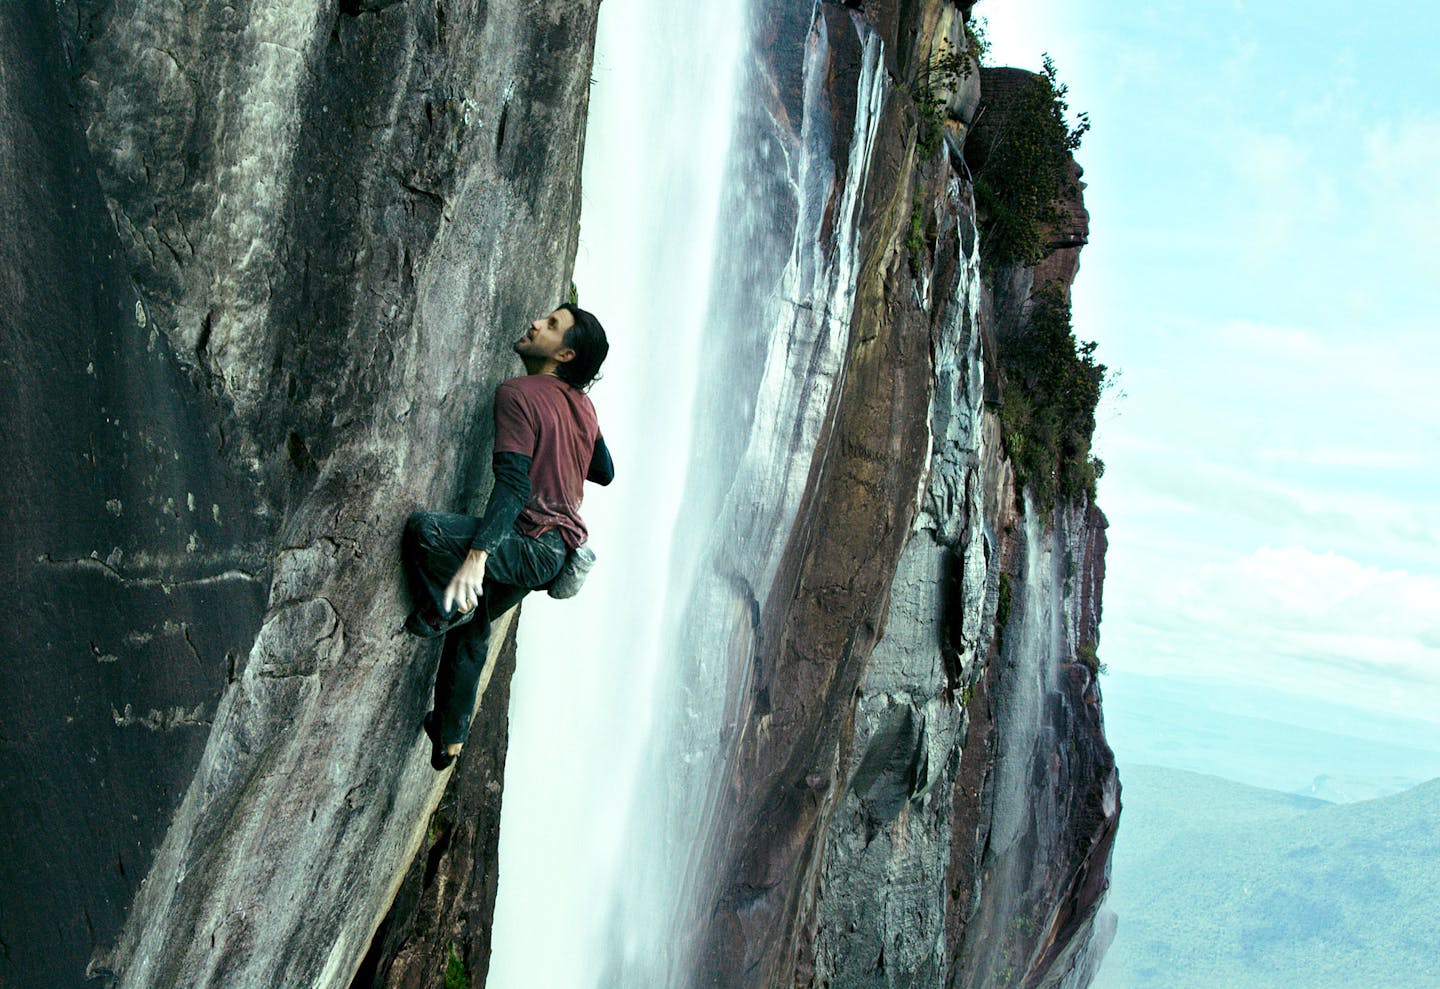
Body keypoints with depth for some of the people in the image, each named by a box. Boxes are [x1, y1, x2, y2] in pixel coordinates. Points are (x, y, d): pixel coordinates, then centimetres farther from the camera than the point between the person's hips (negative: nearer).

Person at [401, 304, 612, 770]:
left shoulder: (519, 394, -14)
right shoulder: (582, 405, 9)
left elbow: (514, 483, -26)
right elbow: (604, 472, 23)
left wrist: (476, 555, -35)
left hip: (531, 546, -10)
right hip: (560, 545, 10)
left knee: (423, 529, -23)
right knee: (473, 625, 26)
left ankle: (439, 611, 1)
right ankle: (450, 737, 38)